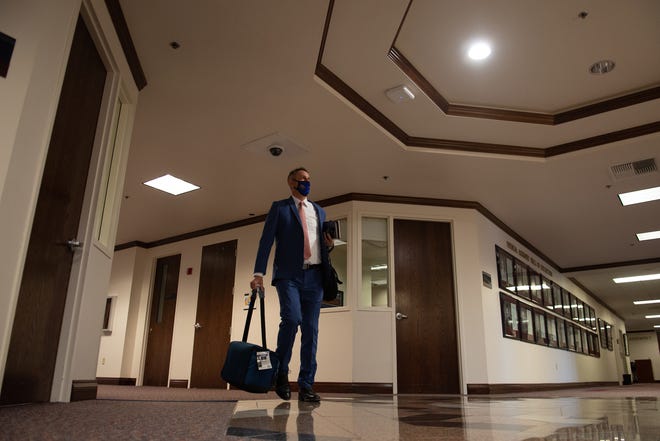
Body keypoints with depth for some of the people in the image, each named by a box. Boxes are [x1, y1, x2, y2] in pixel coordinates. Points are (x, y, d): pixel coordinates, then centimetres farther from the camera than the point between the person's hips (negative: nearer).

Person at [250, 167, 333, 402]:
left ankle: (306, 385, 6)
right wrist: (258, 273, -10)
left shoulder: (319, 211, 22)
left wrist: (328, 245, 2)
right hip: (289, 275, -4)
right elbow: (266, 241, 0)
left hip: (314, 276, 4)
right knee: (292, 318, -22)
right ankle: (281, 372, 1)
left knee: (311, 330, 0)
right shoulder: (279, 207, 9)